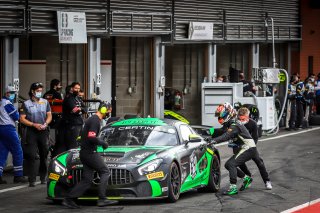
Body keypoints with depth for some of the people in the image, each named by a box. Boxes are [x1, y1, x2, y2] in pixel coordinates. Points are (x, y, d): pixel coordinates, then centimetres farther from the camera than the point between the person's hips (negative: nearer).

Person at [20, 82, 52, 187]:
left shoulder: (45, 102, 10)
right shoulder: (26, 104, -1)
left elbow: (49, 115, 12)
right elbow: (22, 119, -4)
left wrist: (45, 124, -8)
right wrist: (34, 125, -15)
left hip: (43, 131, 4)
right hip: (31, 131, -4)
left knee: (44, 155, 9)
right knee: (31, 156, -9)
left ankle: (43, 177, 20)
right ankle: (32, 180, -9)